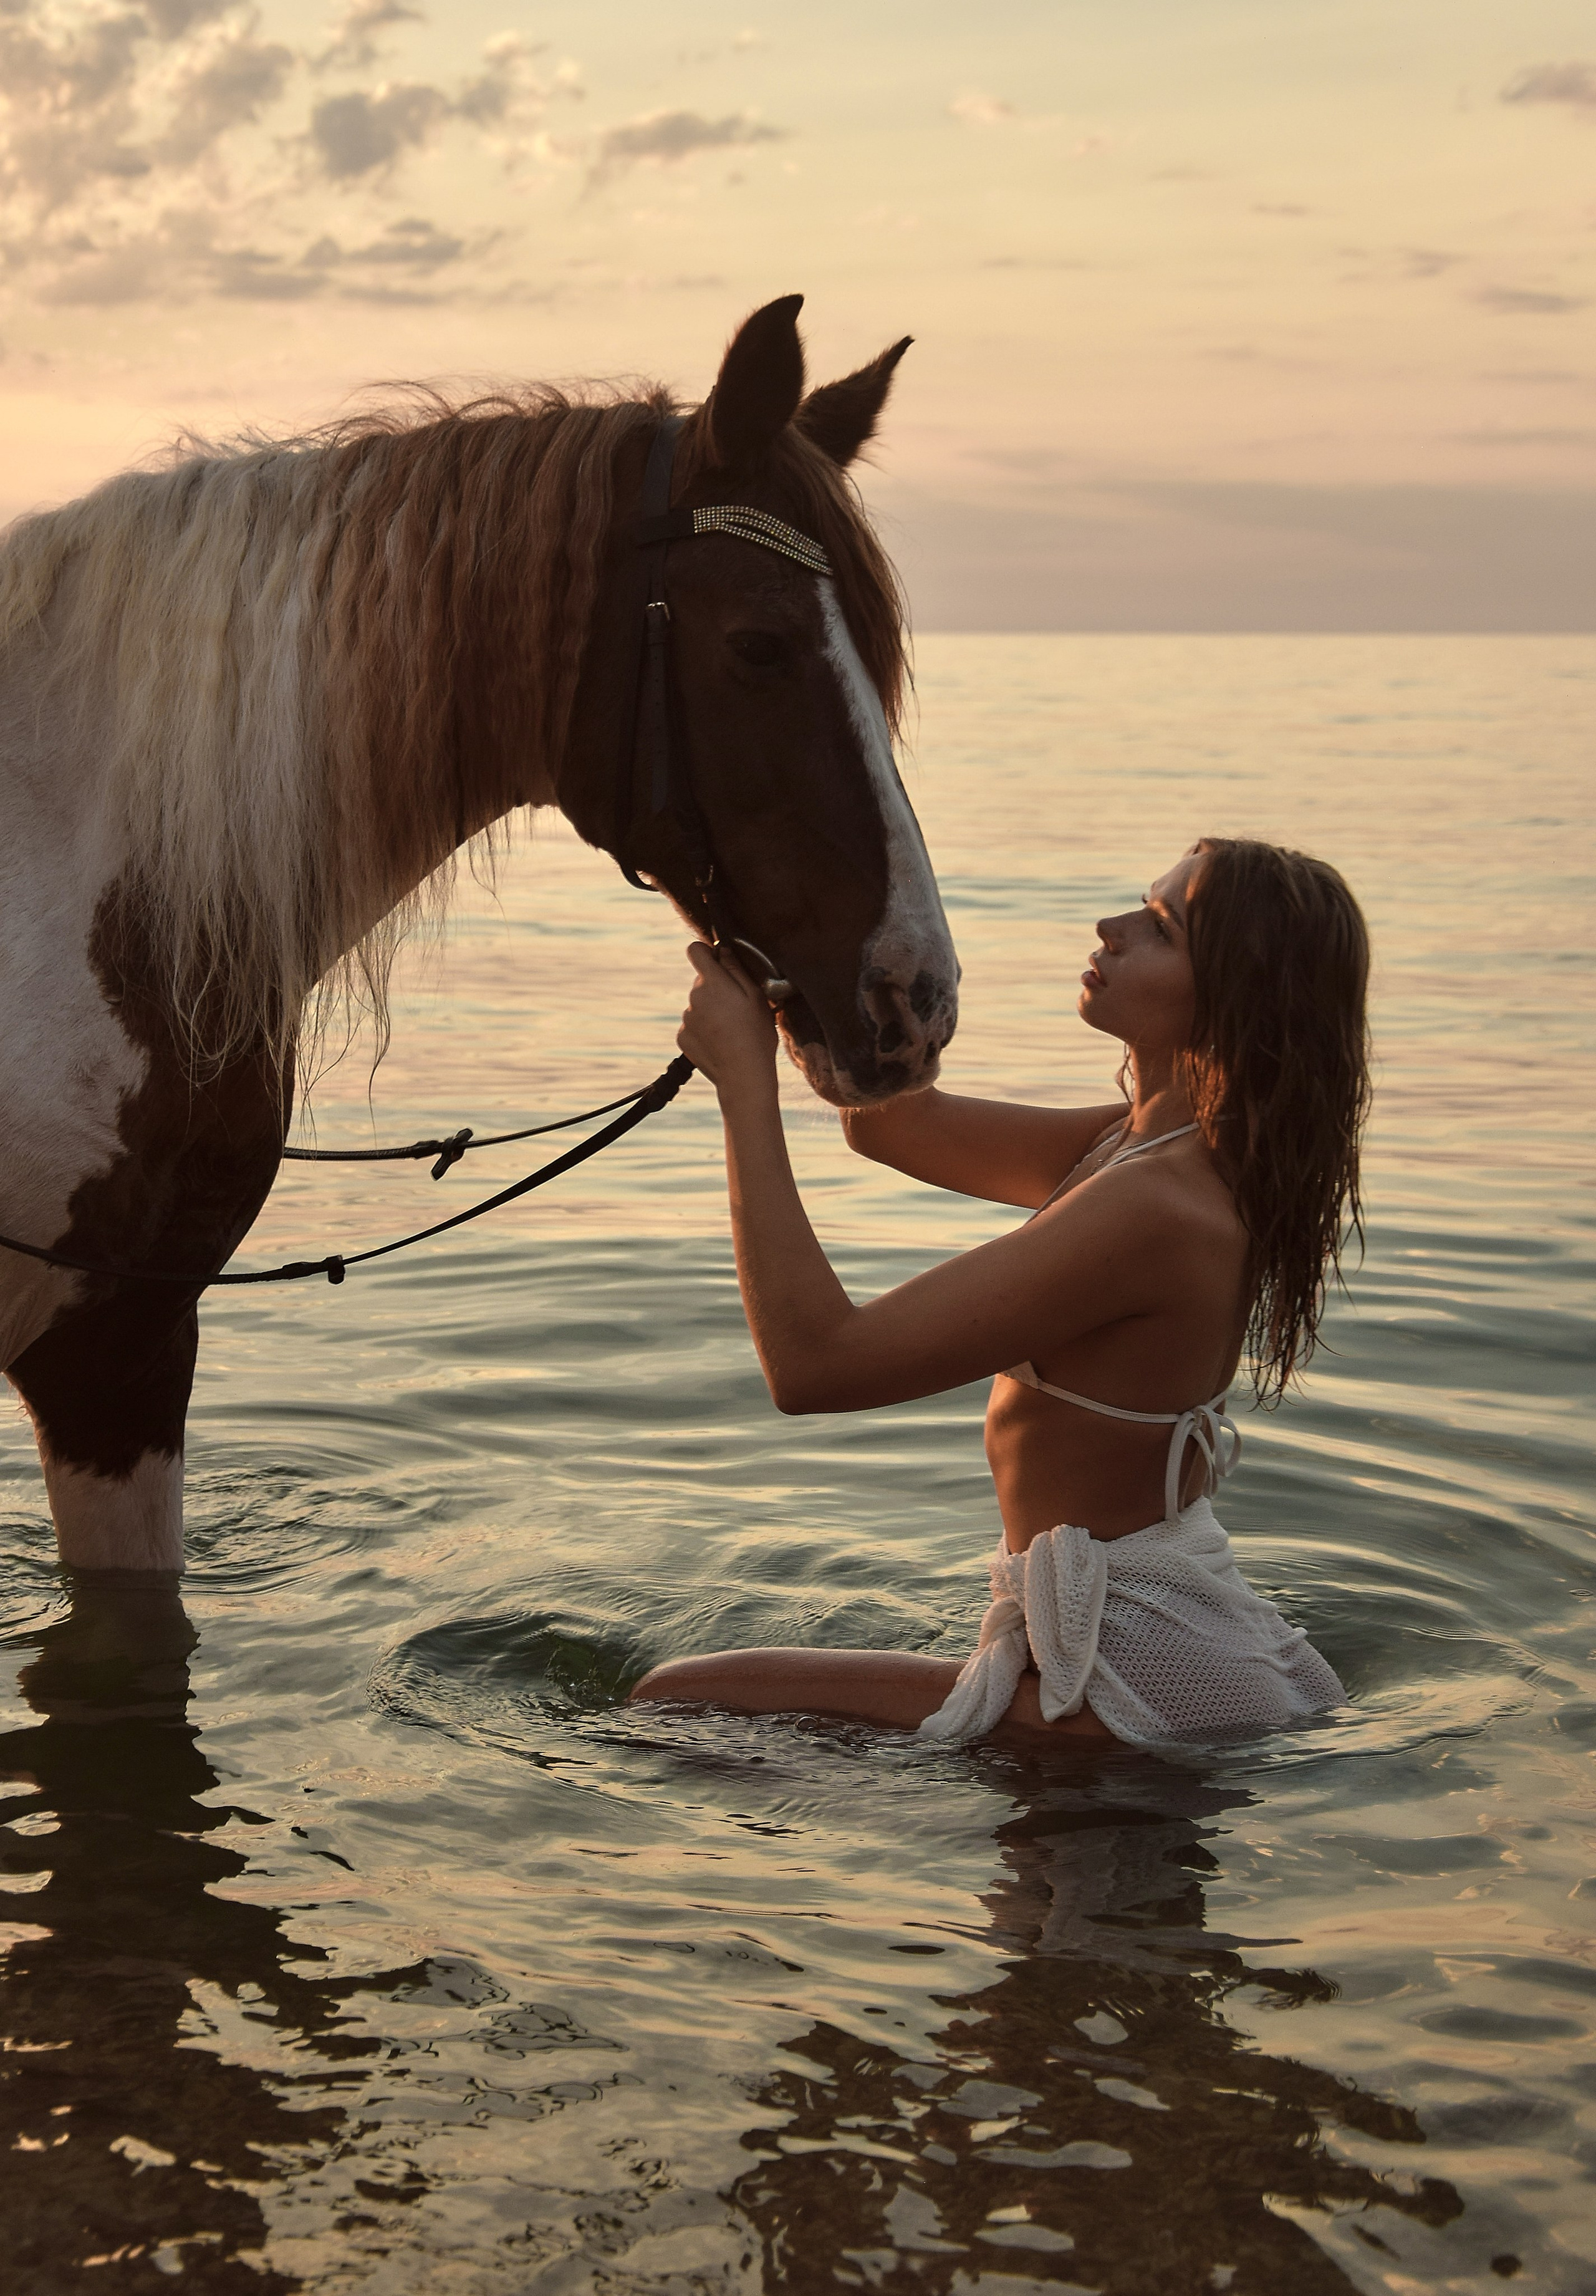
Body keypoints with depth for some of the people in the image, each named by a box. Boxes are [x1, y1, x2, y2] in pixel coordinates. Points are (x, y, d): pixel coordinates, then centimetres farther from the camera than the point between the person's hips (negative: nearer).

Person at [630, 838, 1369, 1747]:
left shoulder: (1152, 1209, -27)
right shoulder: (1158, 1147, 3)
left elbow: (815, 1361, -26)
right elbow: (891, 1122, 13)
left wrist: (746, 1075, -19)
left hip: (1134, 1687, -10)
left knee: (673, 1702, -3)